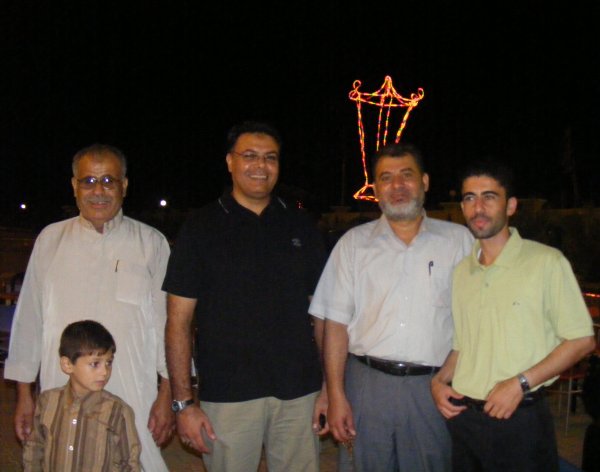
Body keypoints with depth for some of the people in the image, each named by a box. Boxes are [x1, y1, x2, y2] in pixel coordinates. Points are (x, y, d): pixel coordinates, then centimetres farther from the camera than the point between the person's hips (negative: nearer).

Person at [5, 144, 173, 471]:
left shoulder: (151, 243, 3)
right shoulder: (51, 239, 8)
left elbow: (168, 321, 3)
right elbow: (29, 319, 11)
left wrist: (167, 395, 0)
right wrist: (23, 394, 10)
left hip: (133, 400, -1)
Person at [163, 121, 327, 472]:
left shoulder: (302, 227, 7)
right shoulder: (201, 228, 0)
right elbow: (179, 320, -2)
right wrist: (183, 401, -6)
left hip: (299, 393, 2)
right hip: (227, 395, -2)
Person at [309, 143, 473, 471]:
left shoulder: (458, 239, 5)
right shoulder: (353, 243, 6)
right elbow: (336, 323, 3)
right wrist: (336, 395, -3)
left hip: (433, 388, 0)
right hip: (367, 383, 1)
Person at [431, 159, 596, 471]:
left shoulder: (546, 262, -8)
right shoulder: (462, 271, 10)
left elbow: (581, 340, -8)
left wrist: (520, 383, -15)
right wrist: (439, 381, 0)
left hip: (518, 418, -4)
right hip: (462, 414, 5)